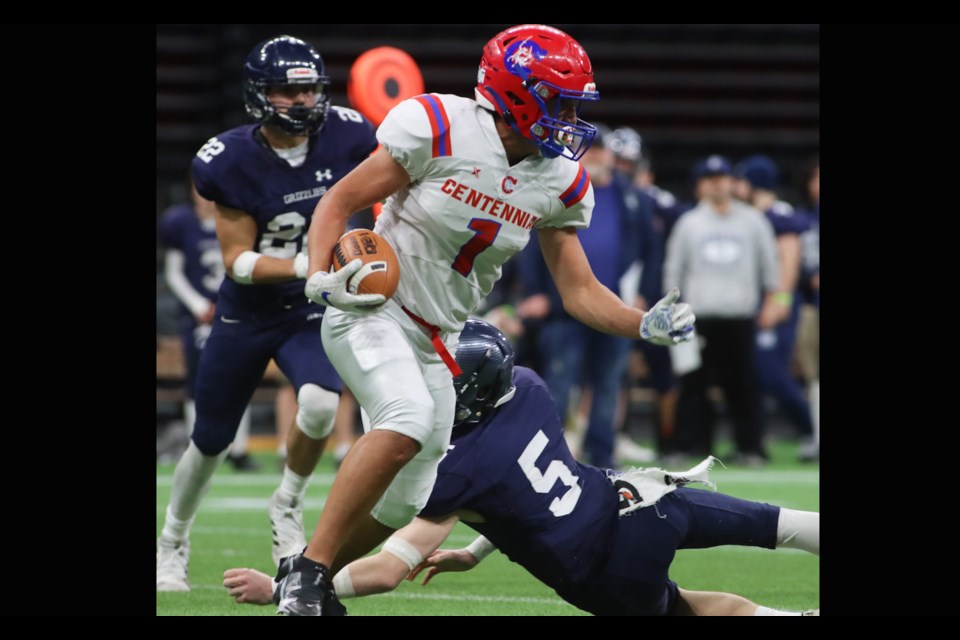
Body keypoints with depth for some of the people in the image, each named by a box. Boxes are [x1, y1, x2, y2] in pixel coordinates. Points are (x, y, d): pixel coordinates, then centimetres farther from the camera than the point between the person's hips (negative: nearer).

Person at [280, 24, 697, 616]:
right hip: (372, 309, -7)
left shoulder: (558, 183, 1)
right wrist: (320, 277, -25)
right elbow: (340, 201, -9)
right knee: (408, 420, -33)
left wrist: (645, 325, -13)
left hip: (437, 341, 7)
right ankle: (308, 570, -23)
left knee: (402, 505, 5)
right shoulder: (440, 130, -16)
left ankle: (313, 585, 29)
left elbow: (580, 292, 5)